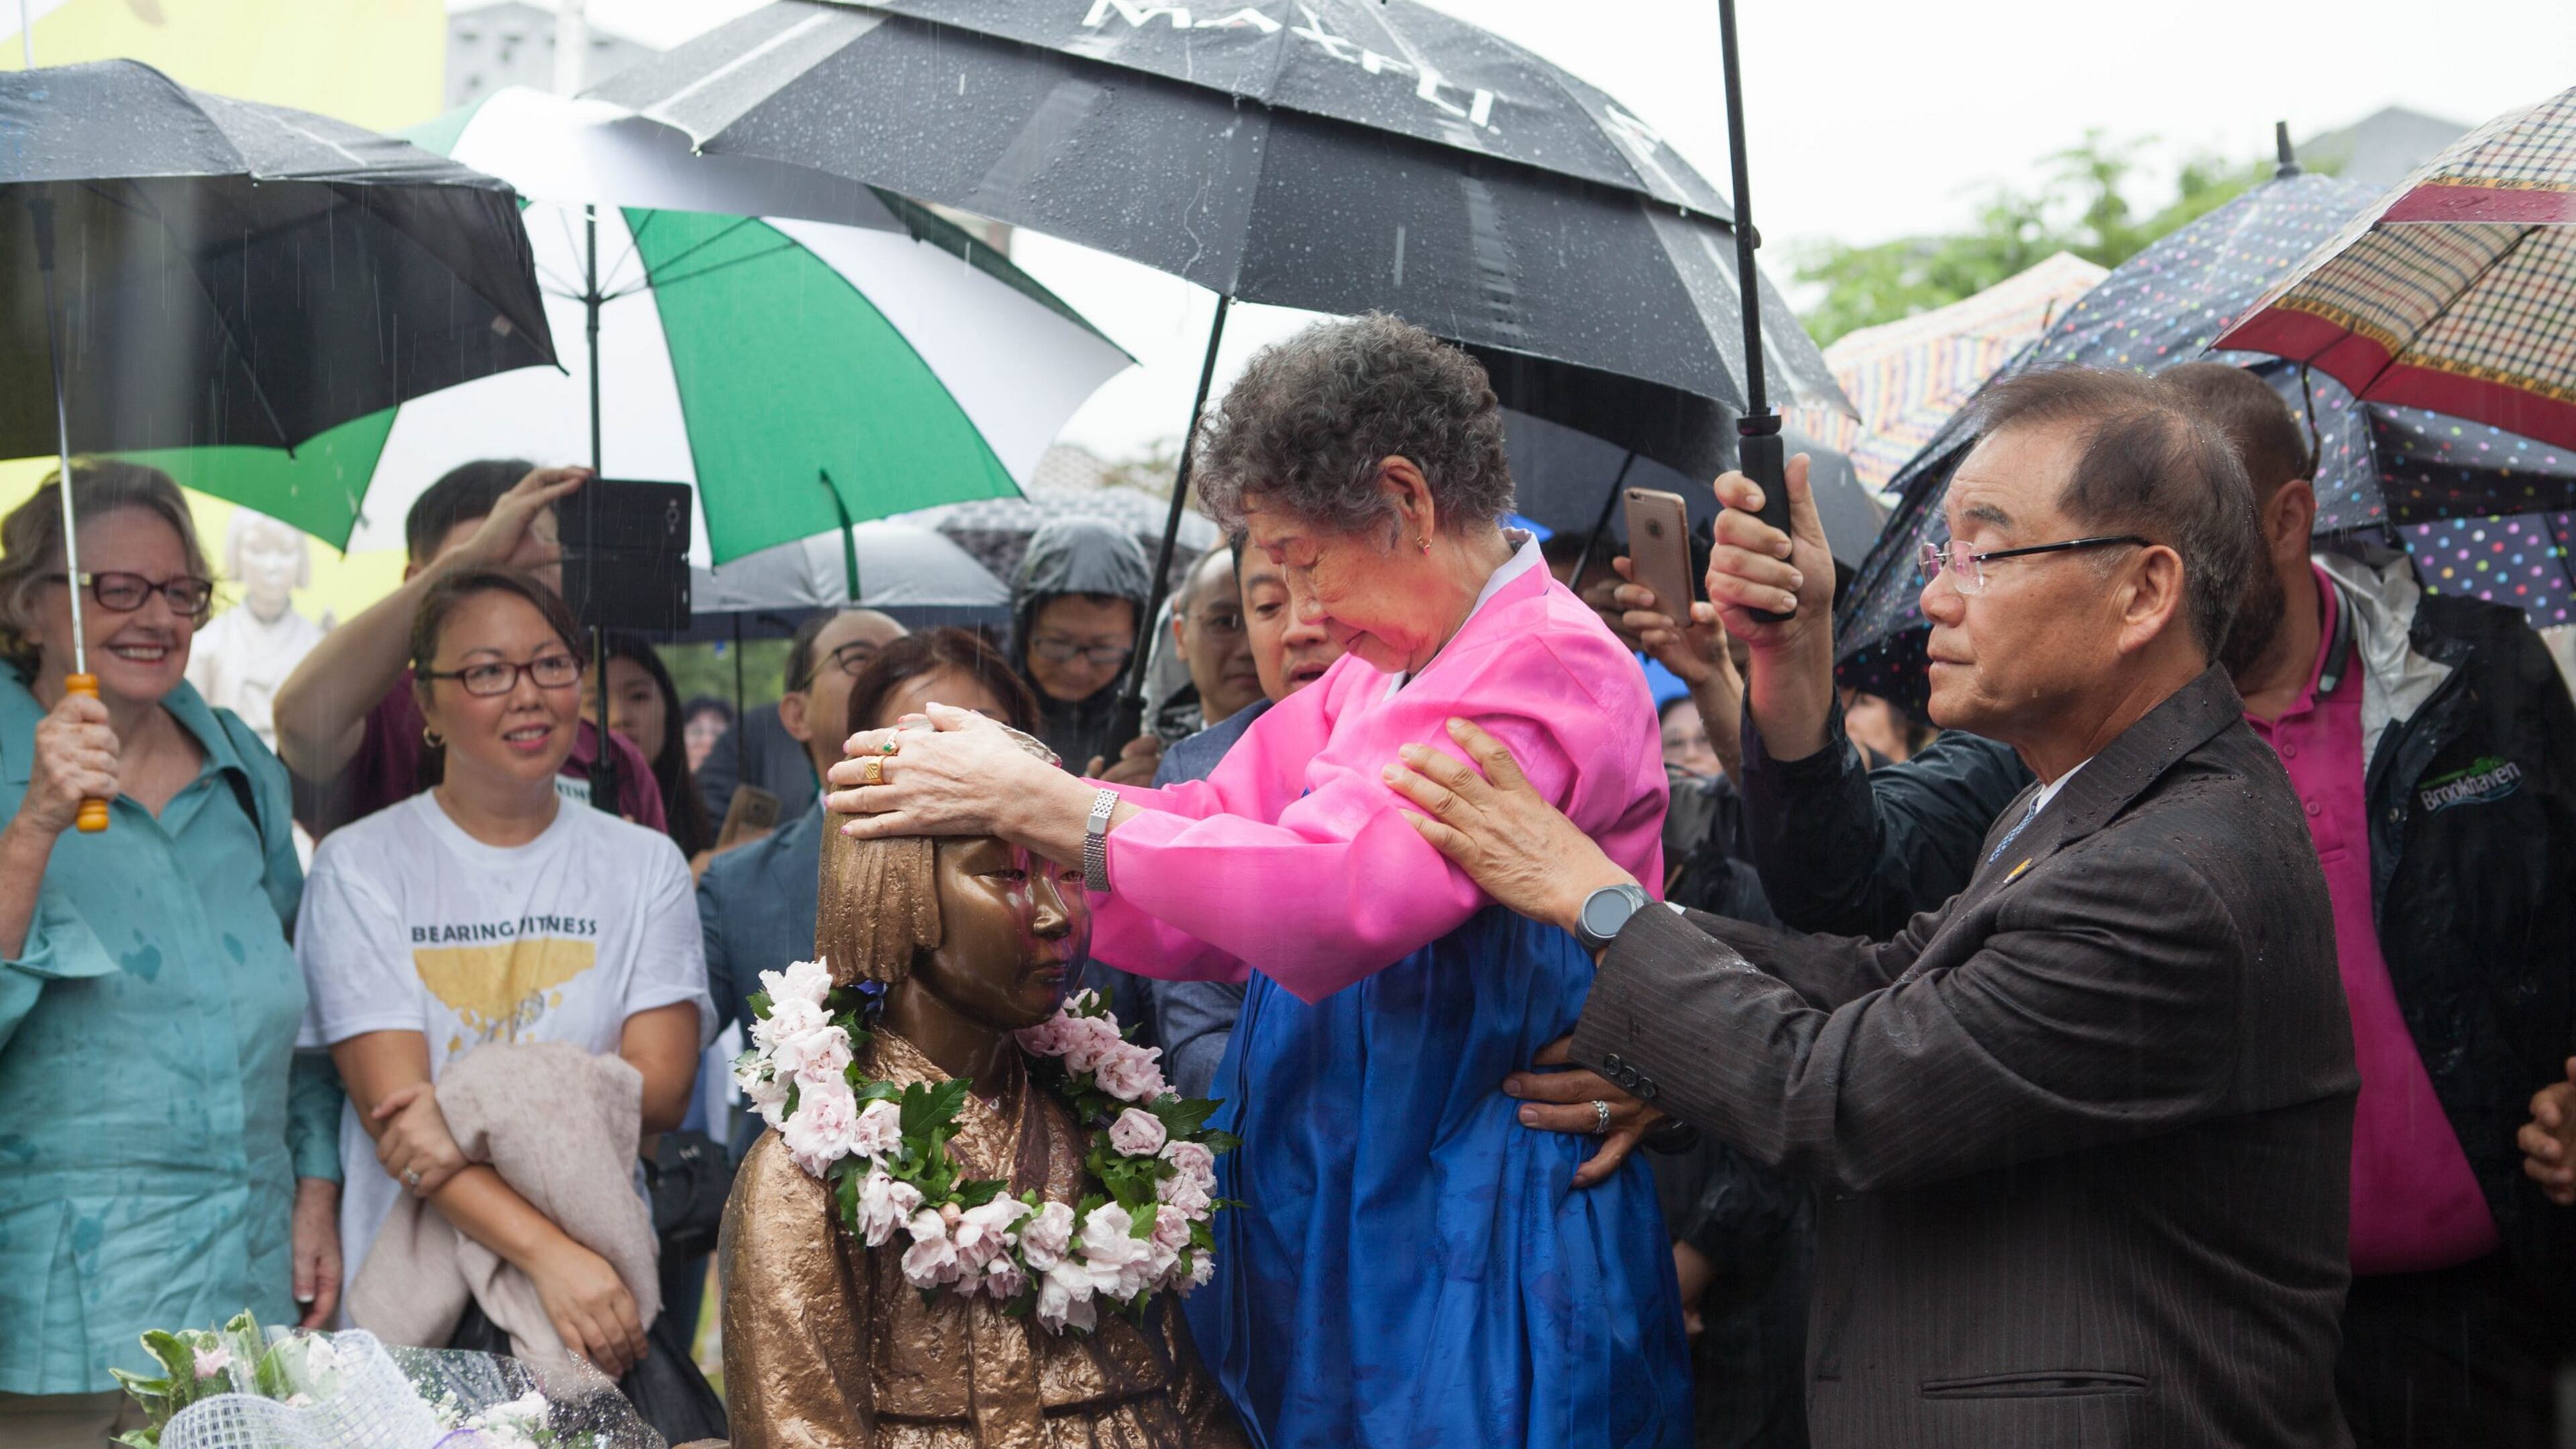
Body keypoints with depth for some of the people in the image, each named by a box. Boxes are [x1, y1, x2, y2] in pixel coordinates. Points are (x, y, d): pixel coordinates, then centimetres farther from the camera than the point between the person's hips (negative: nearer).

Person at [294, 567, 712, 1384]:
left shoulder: (644, 866, 10)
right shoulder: (361, 865, 2)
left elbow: (661, 1088, 0)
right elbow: (393, 1109, -8)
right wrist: (549, 1254, -21)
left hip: (602, 1289, 1)